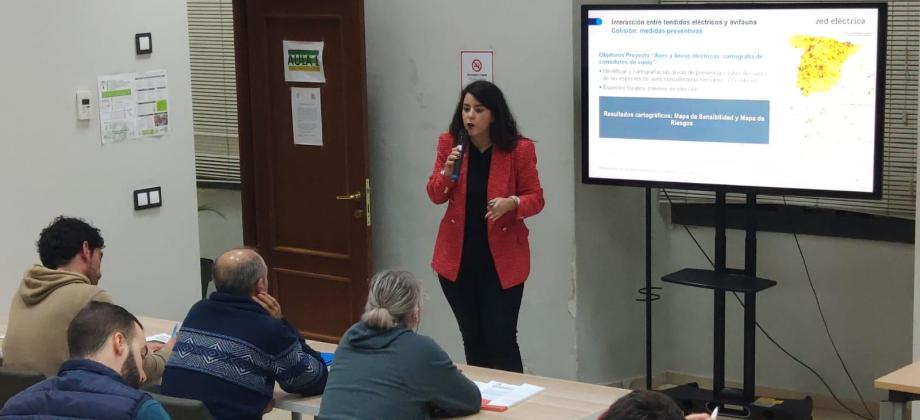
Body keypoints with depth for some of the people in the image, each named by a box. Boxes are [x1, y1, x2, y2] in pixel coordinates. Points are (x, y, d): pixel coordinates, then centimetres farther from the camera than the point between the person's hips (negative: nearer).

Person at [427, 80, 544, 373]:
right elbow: (436, 197, 5)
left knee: (501, 339, -4)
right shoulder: (449, 143, -1)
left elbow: (535, 199, -5)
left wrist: (512, 203, -26)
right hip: (457, 257, 4)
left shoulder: (519, 149, -10)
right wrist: (447, 172, -15)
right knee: (471, 337, 13)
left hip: (501, 258, -3)